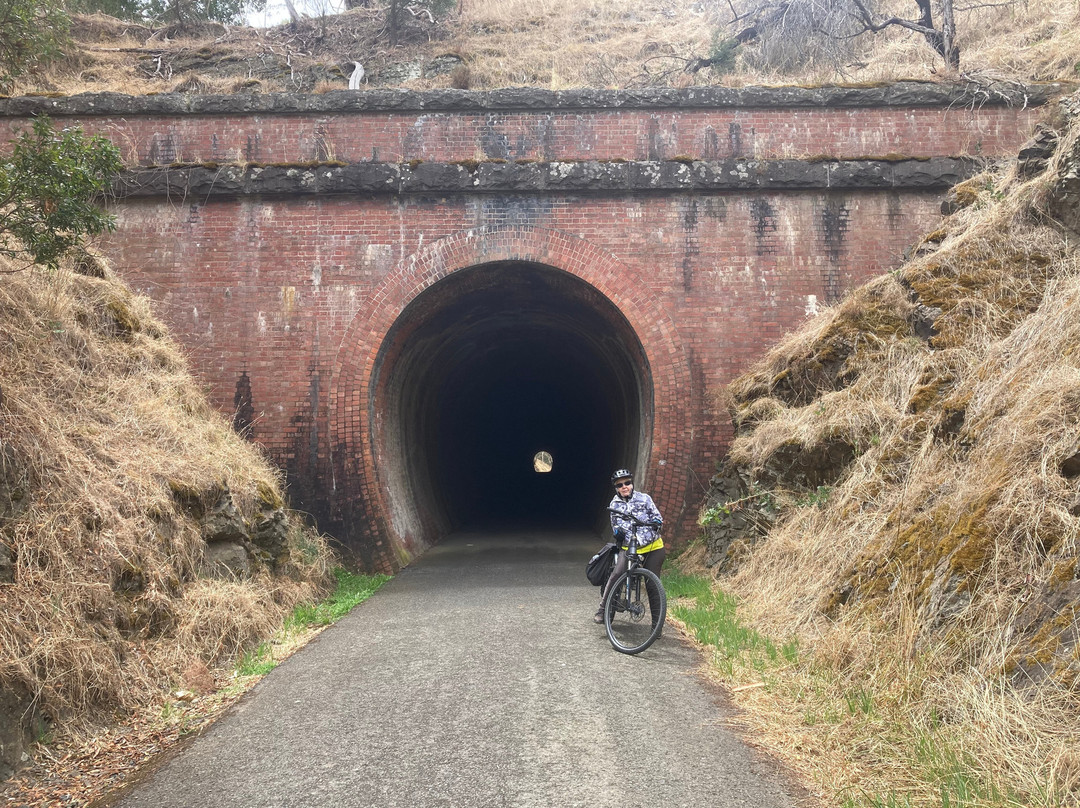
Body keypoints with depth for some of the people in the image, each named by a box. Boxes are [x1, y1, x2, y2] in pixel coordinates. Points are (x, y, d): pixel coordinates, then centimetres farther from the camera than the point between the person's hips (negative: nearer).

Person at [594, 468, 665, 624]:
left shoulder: (644, 498, 3)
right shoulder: (615, 504, 8)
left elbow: (657, 516, 4)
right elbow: (616, 526, 10)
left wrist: (655, 522, -18)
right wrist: (618, 532, -12)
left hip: (653, 547, 0)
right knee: (617, 574, -19)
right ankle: (603, 608, -3)